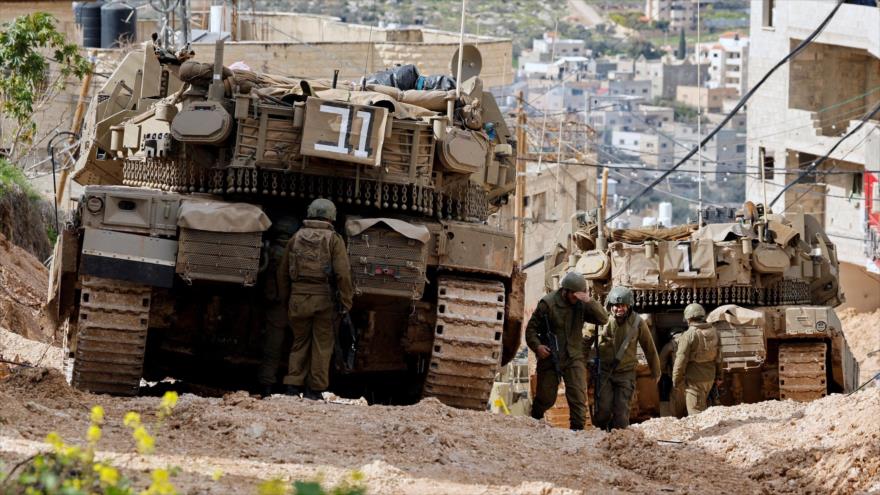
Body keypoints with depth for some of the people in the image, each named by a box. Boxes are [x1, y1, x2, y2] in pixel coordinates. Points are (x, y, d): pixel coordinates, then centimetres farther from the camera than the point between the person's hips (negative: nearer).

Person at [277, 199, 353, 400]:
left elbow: (283, 274, 13)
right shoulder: (334, 240, -2)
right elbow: (343, 274, -11)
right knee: (322, 344, 7)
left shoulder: (296, 239, 10)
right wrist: (346, 302, -5)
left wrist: (284, 299, 22)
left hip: (298, 298, 3)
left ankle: (293, 385, 5)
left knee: (300, 342, 13)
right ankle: (315, 389, 6)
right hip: (324, 299, -3)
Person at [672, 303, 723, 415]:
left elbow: (681, 360, -15)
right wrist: (718, 376, 21)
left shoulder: (688, 336, -17)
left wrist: (676, 380, -6)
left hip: (694, 380, -7)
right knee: (702, 407, 22)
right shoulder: (714, 333, 5)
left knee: (696, 411, -2)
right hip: (709, 378, 7)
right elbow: (718, 357, 13)